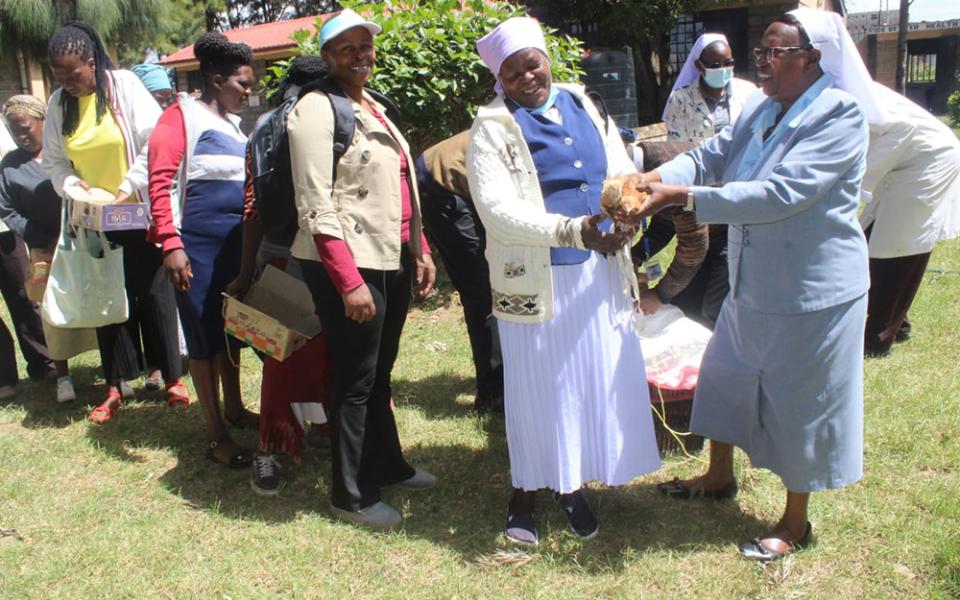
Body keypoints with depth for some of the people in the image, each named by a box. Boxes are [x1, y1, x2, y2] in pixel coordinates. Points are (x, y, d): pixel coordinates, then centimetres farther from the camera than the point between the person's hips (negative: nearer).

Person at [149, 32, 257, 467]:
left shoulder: (233, 123, 15)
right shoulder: (182, 117, -6)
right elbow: (160, 183, -14)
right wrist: (171, 244, -21)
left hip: (236, 244, 7)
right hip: (198, 246, -7)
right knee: (204, 335, 1)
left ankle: (234, 409, 32)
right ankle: (216, 435, 8)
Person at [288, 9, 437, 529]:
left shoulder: (374, 108, 16)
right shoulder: (317, 107, -10)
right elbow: (315, 206, -17)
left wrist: (420, 251, 14)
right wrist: (349, 282, -22)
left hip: (393, 260, 8)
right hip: (349, 266, -8)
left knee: (380, 371, 20)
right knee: (355, 379, 2)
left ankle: (386, 464, 37)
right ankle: (351, 495, 18)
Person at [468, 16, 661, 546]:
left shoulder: (583, 106, 9)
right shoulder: (493, 127, -7)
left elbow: (623, 172, 9)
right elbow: (497, 210, -20)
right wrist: (574, 231, -30)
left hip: (598, 272, 5)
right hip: (535, 279, -5)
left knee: (597, 378, 12)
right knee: (537, 387, 7)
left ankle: (571, 484, 31)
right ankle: (525, 489, 28)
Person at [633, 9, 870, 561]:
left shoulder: (839, 115, -20)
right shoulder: (761, 110, 5)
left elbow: (780, 194, -30)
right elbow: (711, 156, -3)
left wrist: (682, 196, -33)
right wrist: (652, 179, -23)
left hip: (811, 292, -8)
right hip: (753, 285, 8)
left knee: (800, 403, 6)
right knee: (728, 377, 21)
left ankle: (796, 522, 27)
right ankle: (720, 476, 44)